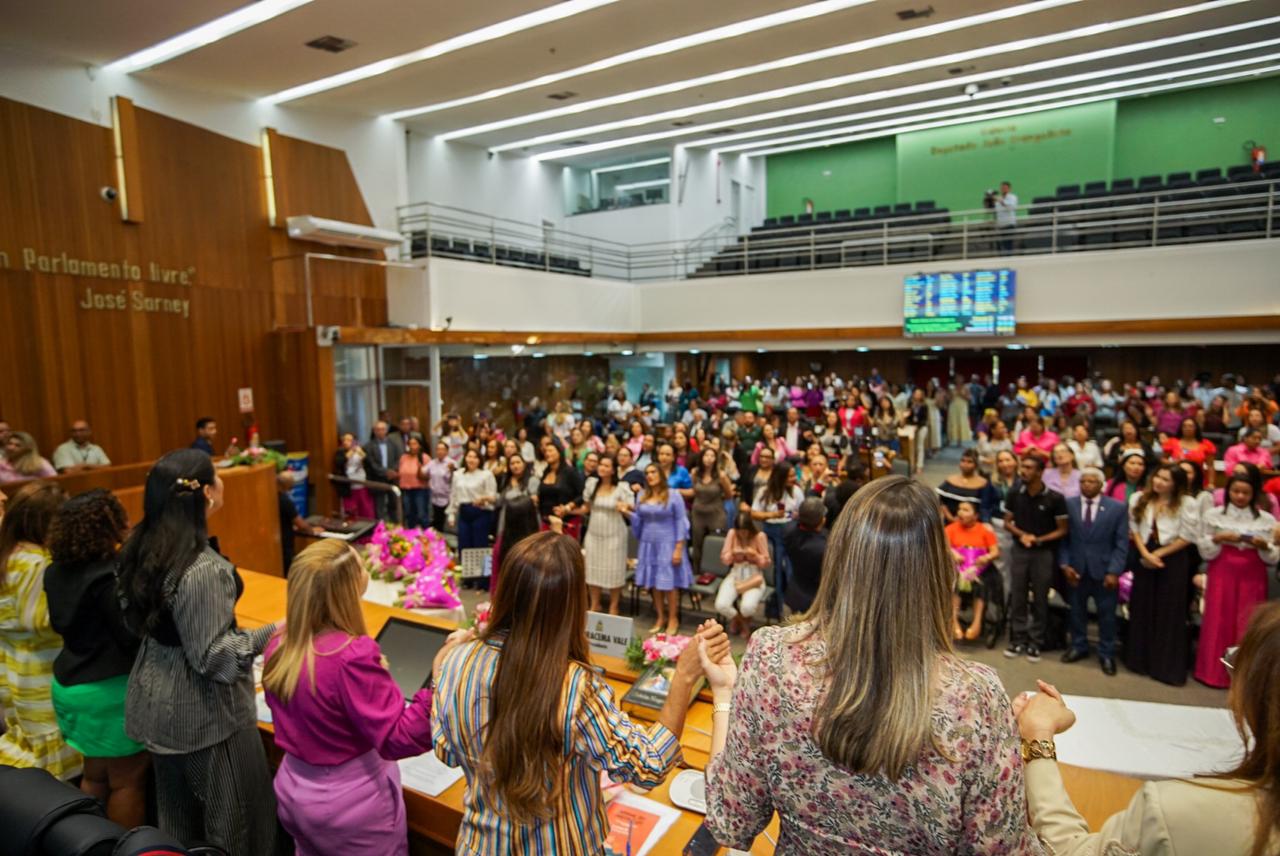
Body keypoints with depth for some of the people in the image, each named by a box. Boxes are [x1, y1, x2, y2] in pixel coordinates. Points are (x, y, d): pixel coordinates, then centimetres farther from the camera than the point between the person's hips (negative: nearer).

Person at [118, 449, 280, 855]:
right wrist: (271, 634, -19)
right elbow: (213, 659, -26)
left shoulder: (140, 551, -4)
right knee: (233, 820, 11)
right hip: (202, 714, -8)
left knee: (176, 815, 27)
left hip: (155, 704, 9)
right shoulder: (203, 570, -31)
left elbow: (135, 621, 11)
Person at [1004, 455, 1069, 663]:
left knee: (1040, 599, 6)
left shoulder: (1054, 498, -9)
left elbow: (1062, 530, -4)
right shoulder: (1014, 494, 0)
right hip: (1019, 551, 3)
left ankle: (1035, 643, 18)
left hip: (1043, 553, -2)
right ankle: (1018, 640, 18)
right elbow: (1007, 522, 8)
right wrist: (1022, 534, -11)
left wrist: (1039, 540, -17)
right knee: (1017, 597, 7)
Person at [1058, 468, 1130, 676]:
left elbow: (1121, 543, -4)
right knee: (1077, 610, 13)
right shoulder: (1068, 504, 0)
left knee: (1106, 614, 8)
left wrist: (1114, 571, -11)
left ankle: (1106, 654, 22)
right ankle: (1079, 646, 29)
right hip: (1076, 568, 1)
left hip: (1104, 570, -1)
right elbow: (1063, 538, 2)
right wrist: (1065, 564, -7)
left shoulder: (1118, 508, -3)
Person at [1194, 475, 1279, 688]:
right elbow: (1204, 552, 2)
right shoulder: (1214, 515, 3)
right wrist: (1217, 539, -16)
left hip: (1252, 577, 1)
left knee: (1248, 625, 1)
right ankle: (1213, 672, 10)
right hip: (1222, 574, -1)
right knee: (1218, 622, 1)